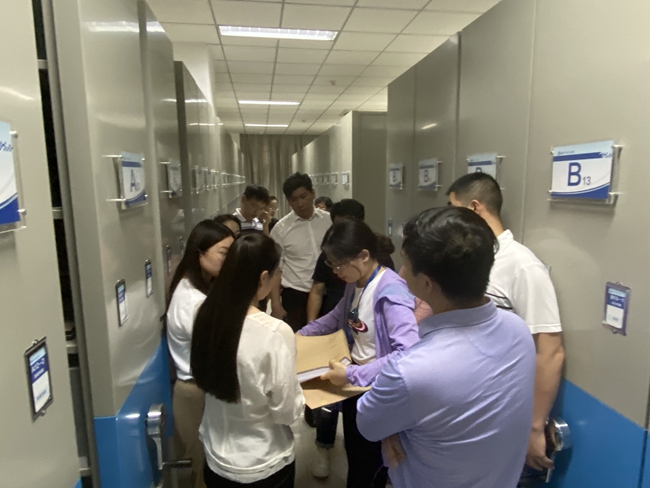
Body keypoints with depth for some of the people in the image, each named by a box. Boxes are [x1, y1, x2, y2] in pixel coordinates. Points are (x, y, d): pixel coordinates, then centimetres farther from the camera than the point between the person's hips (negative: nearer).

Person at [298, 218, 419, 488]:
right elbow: (337, 316, 16)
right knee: (354, 455, 27)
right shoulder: (355, 284, -1)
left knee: (368, 466, 14)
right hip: (354, 383, 8)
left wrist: (352, 374, -36)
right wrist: (299, 335, 6)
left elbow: (407, 353, -38)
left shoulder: (391, 293, -29)